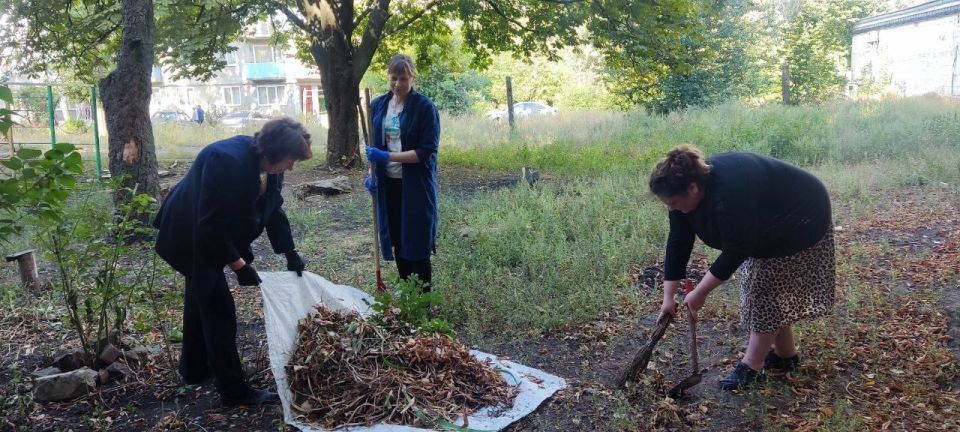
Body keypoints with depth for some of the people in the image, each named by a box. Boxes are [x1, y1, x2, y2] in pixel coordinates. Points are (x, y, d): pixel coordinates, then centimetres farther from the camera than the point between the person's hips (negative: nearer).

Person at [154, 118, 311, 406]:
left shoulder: (268, 163, -12)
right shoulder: (228, 161, -36)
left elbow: (274, 207, 1)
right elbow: (210, 224, -33)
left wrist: (290, 254, 1)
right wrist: (239, 265, -26)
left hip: (210, 236, 9)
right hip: (190, 238, -9)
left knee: (201, 295, 22)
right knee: (219, 307, -6)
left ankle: (193, 370, 43)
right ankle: (234, 391, 4)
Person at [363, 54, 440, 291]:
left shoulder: (425, 107, -11)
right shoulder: (378, 105, 5)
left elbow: (426, 151, -15)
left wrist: (387, 157, -21)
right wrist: (372, 172, 0)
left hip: (416, 186, -5)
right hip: (387, 183, 5)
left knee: (417, 244, 1)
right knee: (397, 241, 12)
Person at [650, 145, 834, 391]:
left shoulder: (728, 193, -41)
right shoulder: (686, 189, -15)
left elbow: (736, 251, -33)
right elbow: (678, 242, -11)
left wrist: (700, 292, -26)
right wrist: (668, 296, -13)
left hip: (800, 219, -8)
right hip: (766, 226, 8)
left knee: (769, 290, -7)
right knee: (766, 289, 11)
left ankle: (751, 368, -1)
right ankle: (785, 355, 25)